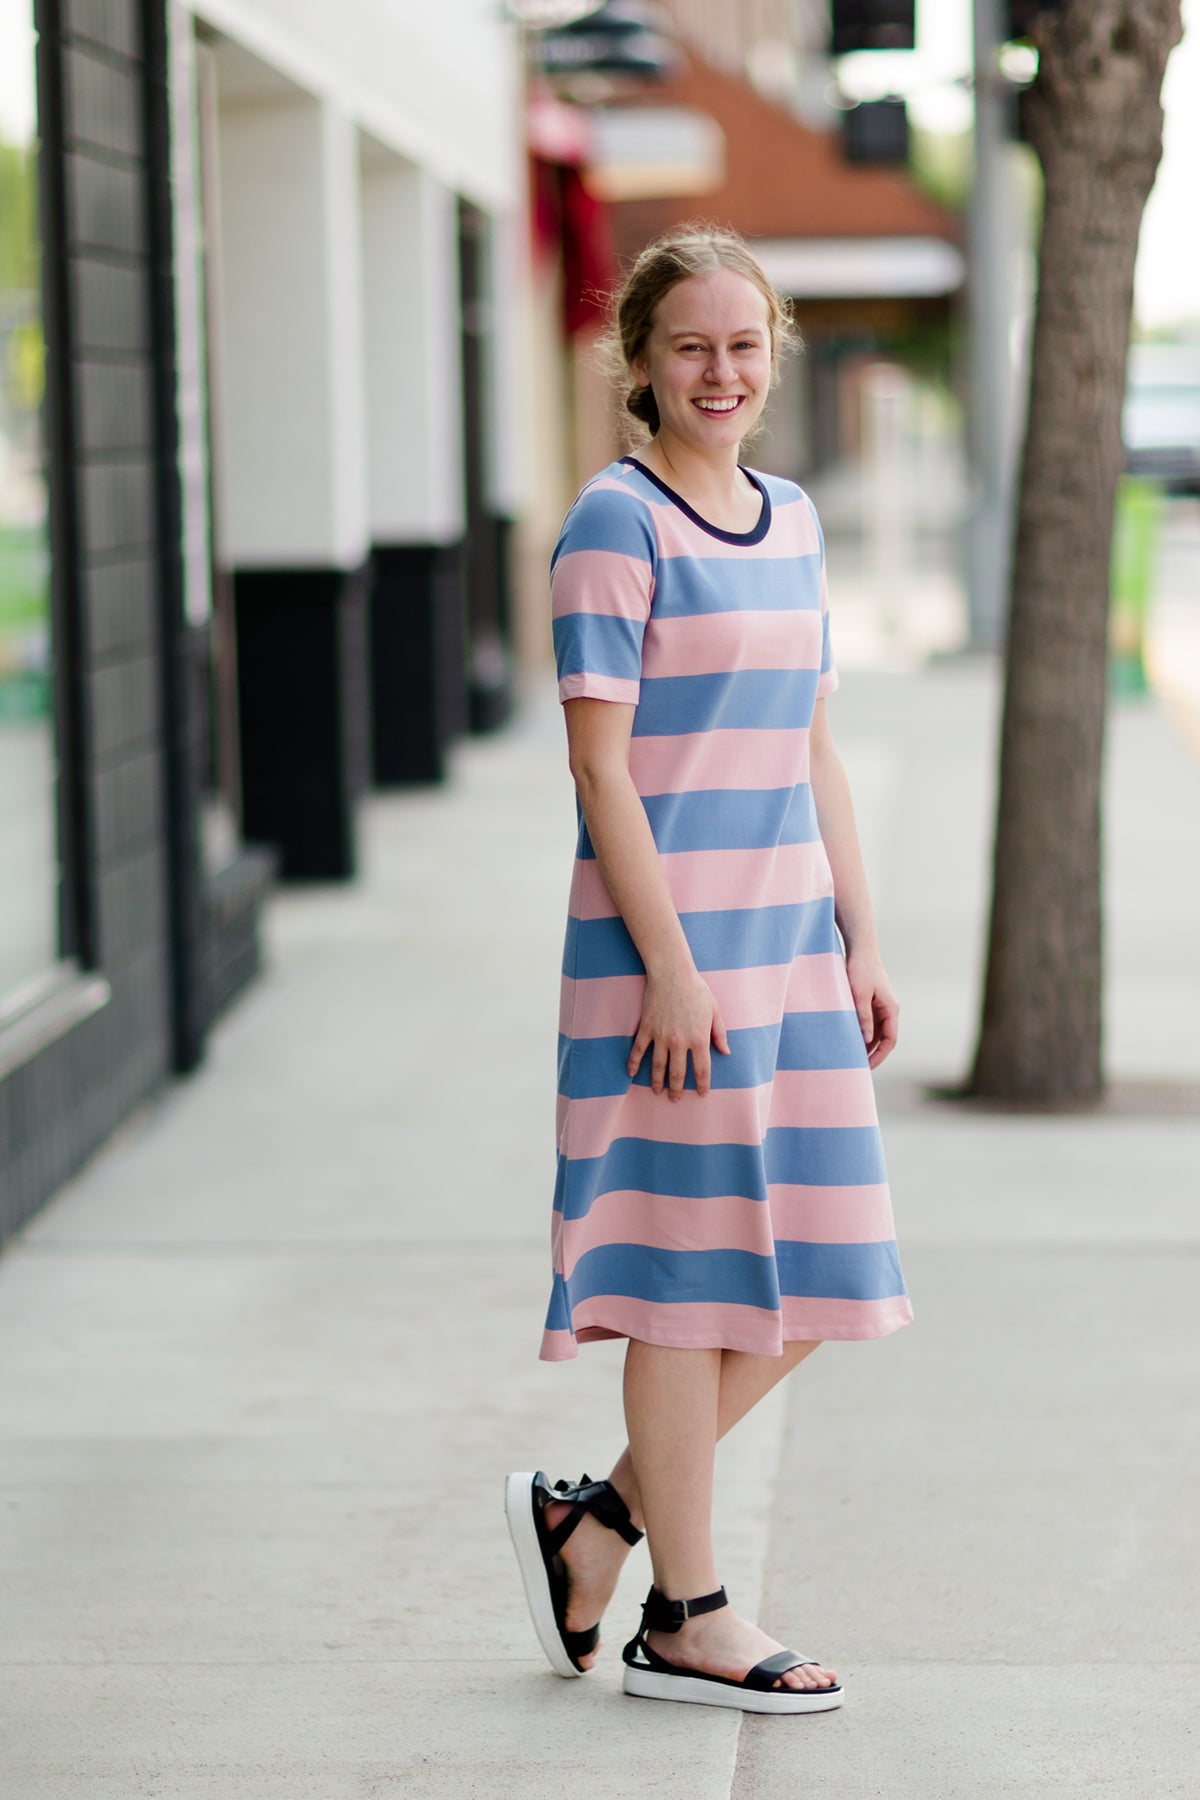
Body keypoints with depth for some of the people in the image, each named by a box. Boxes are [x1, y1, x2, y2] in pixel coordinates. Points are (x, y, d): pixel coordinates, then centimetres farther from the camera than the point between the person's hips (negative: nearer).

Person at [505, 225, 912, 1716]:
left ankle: (595, 1520, 21)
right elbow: (602, 766, -14)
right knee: (693, 1271, -1)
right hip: (670, 946, -8)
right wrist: (670, 968, -18)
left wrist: (859, 945, 13)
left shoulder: (789, 522, 13)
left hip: (791, 946, 8)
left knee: (815, 1271, 8)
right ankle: (685, 1620, 10)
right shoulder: (615, 526, -9)